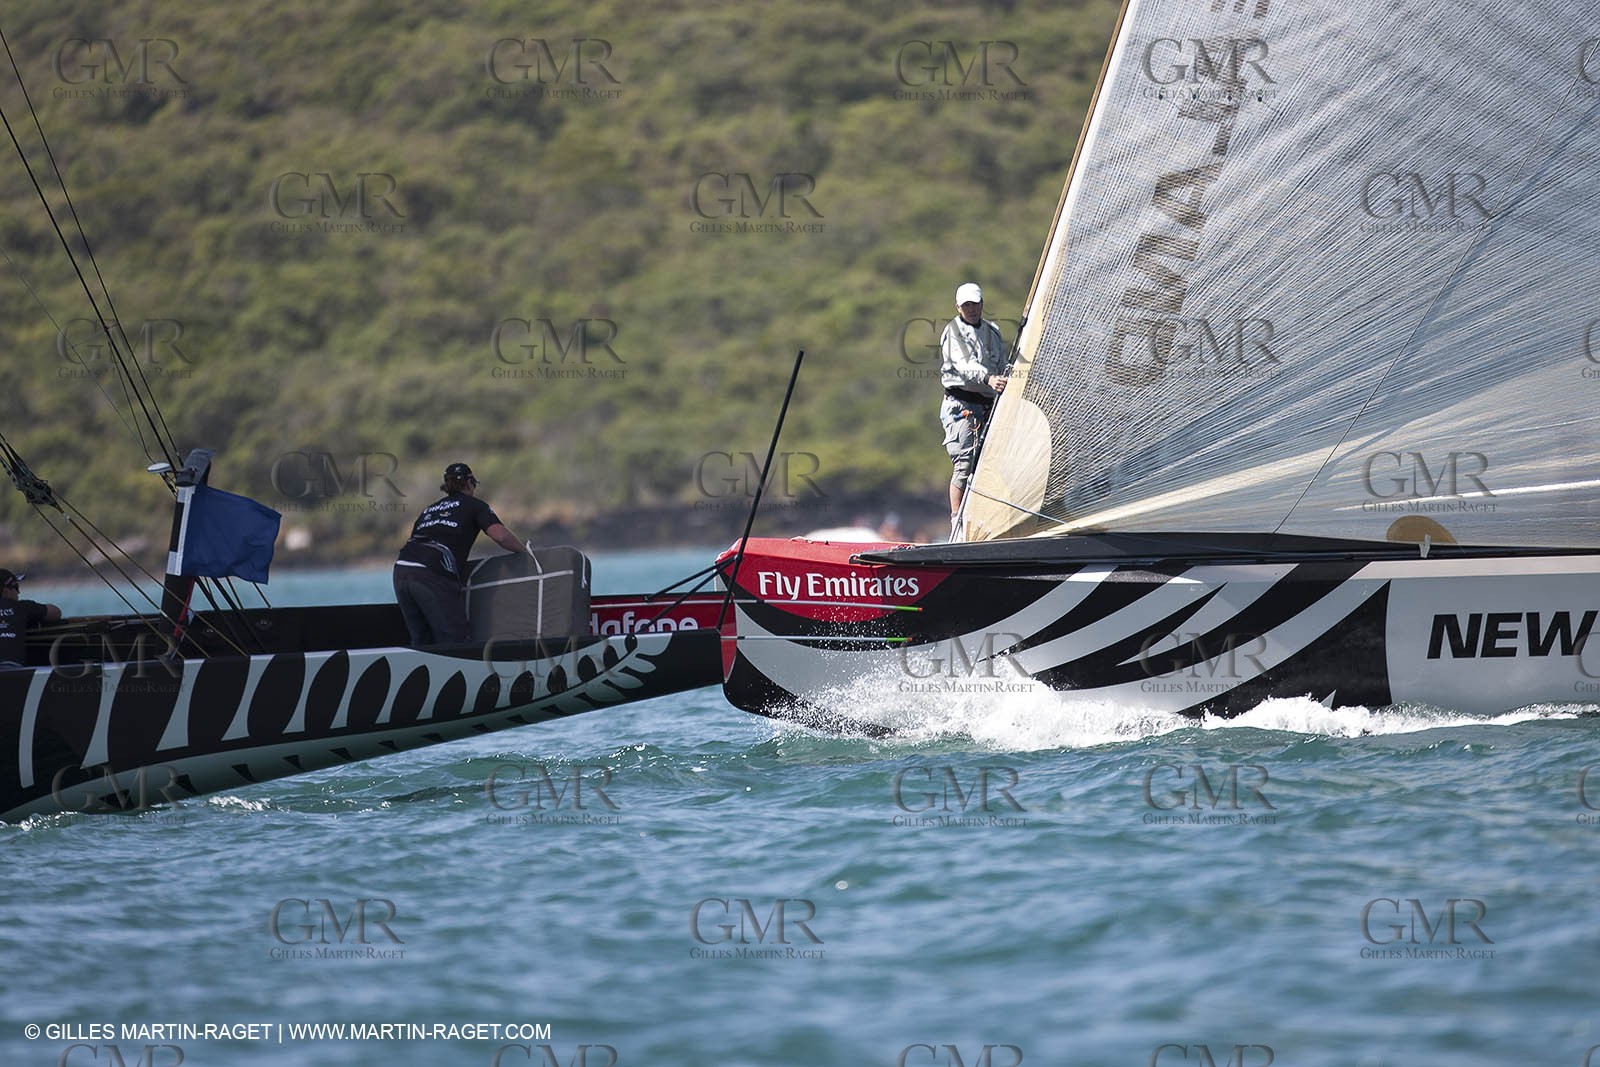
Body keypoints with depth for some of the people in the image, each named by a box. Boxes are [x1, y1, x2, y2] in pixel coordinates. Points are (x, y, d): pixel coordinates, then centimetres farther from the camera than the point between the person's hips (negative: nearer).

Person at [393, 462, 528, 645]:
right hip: (433, 575, -6)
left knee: (422, 642, 13)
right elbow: (501, 536, -3)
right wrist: (523, 550, 15)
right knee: (456, 642, -2)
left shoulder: (429, 509, 30)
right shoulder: (474, 505, 13)